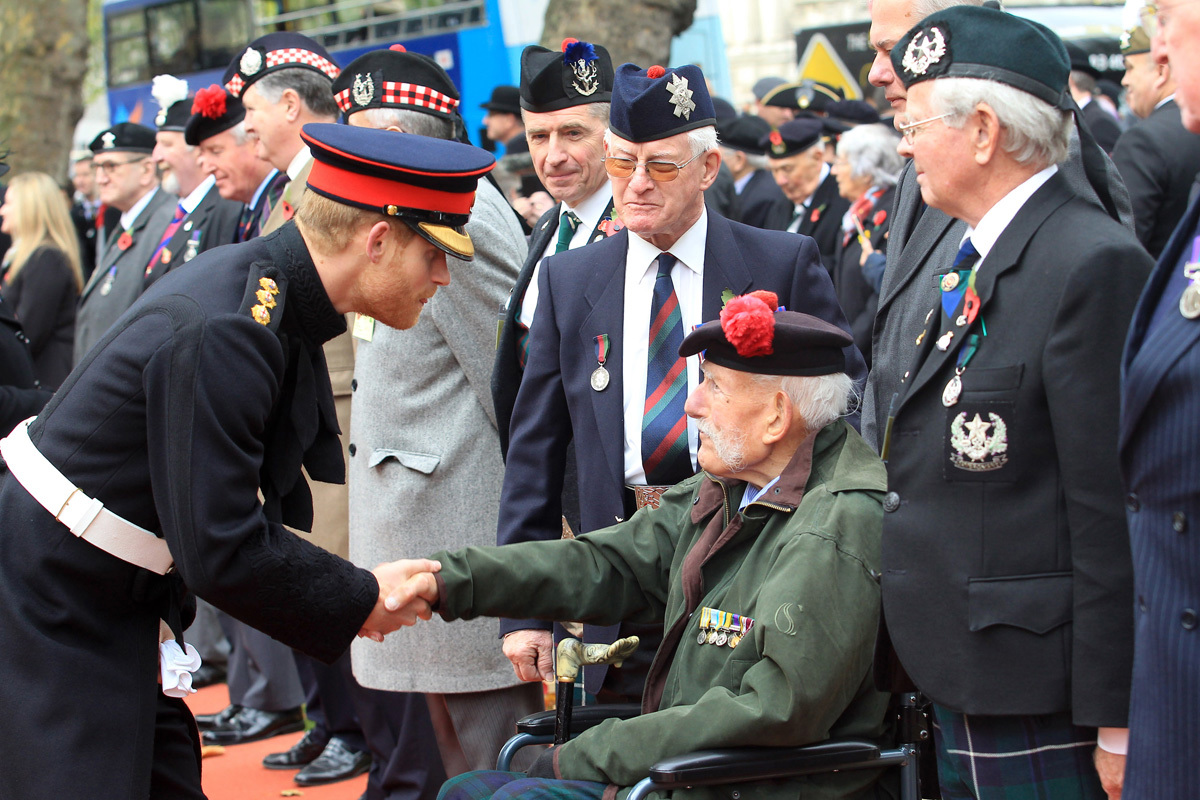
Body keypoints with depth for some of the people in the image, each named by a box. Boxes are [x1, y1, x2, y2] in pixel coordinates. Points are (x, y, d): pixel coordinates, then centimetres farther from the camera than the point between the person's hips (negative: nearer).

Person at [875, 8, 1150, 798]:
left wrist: (1114, 724, -19)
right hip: (960, 689, 9)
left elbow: (1113, 510, -19)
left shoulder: (1094, 266, -17)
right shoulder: (972, 265, 14)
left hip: (1042, 709, -9)